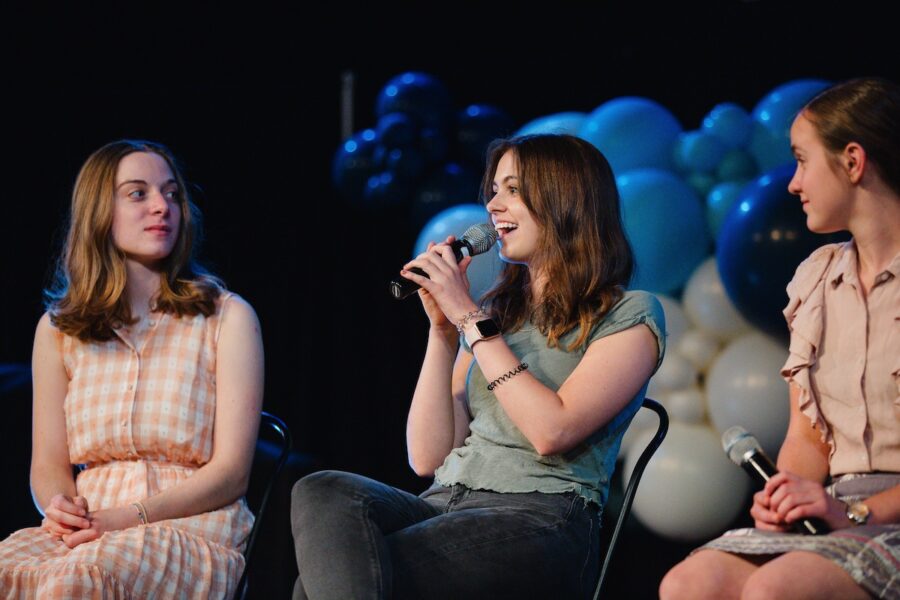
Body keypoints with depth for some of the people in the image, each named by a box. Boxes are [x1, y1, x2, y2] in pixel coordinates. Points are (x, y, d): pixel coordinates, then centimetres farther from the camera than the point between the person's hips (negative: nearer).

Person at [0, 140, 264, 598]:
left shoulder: (227, 318, 5)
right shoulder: (58, 330, 14)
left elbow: (230, 471, -2)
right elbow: (48, 463, 12)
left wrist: (130, 517, -17)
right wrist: (60, 506, -13)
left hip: (194, 530, -3)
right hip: (87, 529, 3)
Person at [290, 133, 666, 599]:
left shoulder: (628, 315, 7)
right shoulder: (497, 311, 25)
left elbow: (552, 431, -11)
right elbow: (427, 457, 14)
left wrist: (470, 318, -5)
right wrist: (442, 329, 6)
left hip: (541, 520, -6)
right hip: (443, 505, 6)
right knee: (323, 494, -31)